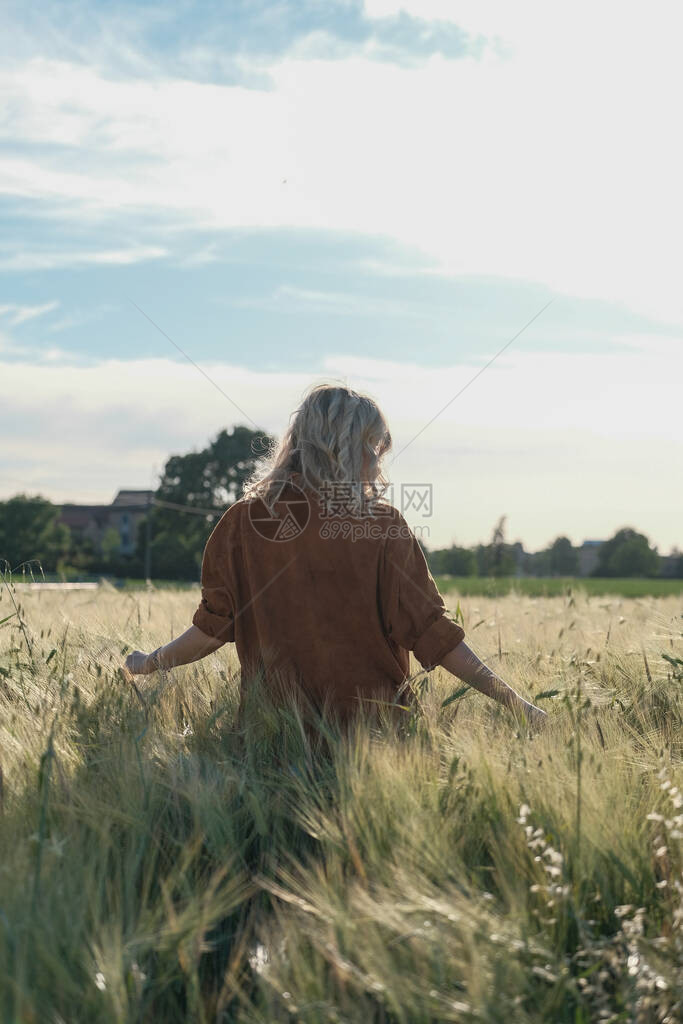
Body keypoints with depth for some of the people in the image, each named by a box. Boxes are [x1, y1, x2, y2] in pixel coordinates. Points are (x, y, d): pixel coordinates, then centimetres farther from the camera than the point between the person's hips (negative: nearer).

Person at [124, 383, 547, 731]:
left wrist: (149, 663, 20)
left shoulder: (245, 520, 0)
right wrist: (514, 702, -4)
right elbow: (428, 629, -9)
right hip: (369, 723, -2)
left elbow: (215, 626, 3)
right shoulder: (384, 525, -7)